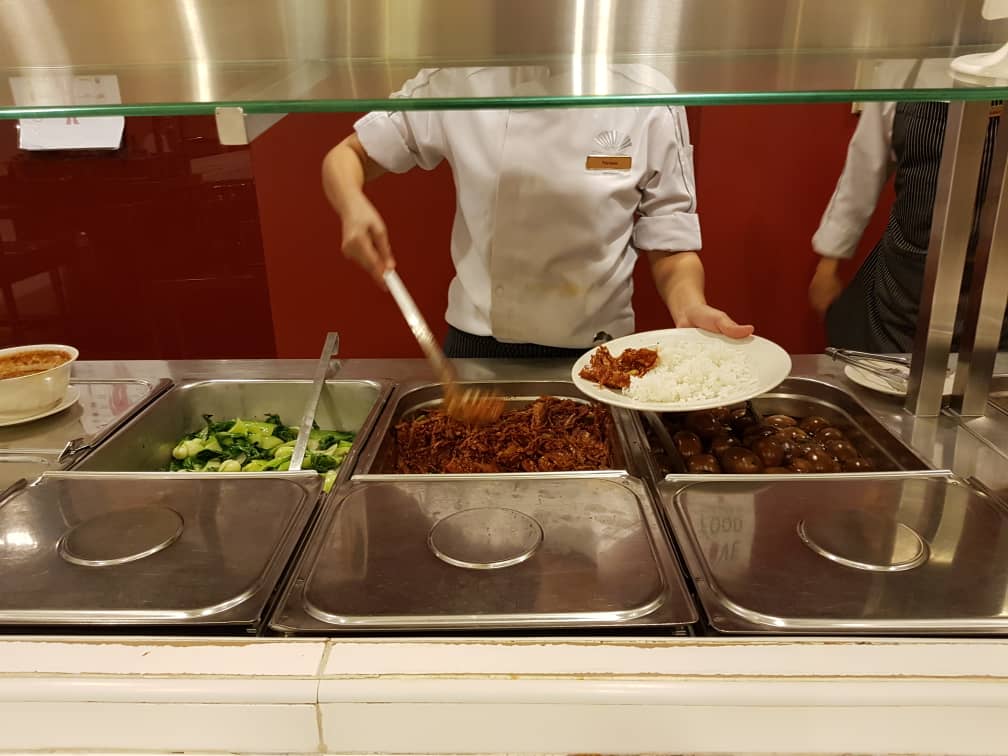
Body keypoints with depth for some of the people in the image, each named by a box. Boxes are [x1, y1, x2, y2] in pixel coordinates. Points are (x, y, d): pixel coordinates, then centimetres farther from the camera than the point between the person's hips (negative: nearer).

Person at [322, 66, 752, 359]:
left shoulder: (648, 103, -9)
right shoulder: (460, 82, -8)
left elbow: (669, 243, -4)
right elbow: (348, 156, -2)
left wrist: (690, 307, -25)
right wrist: (354, 207, -24)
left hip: (594, 357, 0)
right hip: (479, 347, 1)